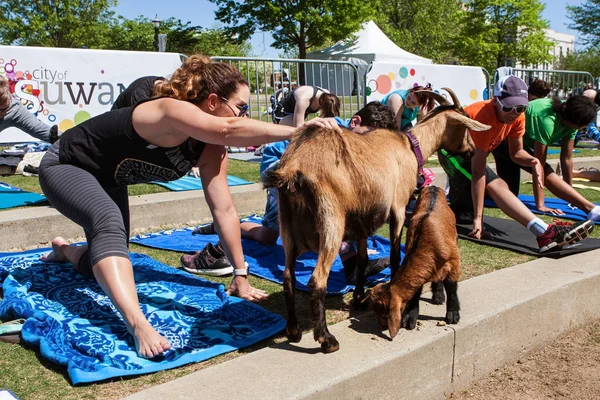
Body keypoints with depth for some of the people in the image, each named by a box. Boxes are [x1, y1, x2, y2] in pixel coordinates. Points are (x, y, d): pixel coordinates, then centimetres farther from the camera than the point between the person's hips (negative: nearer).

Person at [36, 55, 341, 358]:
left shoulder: (211, 148, -12)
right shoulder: (171, 110, -36)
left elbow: (224, 210, -14)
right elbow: (228, 129, -57)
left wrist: (240, 275, -16)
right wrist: (296, 130, -64)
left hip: (106, 182, 9)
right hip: (65, 165, -8)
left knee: (108, 265, 15)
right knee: (109, 222, -39)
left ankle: (64, 250, 46)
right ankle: (138, 325, -48)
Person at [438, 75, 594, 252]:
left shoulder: (517, 117, -13)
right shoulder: (484, 118, -34)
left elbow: (516, 152, -2)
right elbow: (478, 173, -36)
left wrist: (533, 161, -27)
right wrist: (478, 217, -37)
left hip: (468, 152, 9)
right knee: (496, 185, -28)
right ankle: (545, 233, -39)